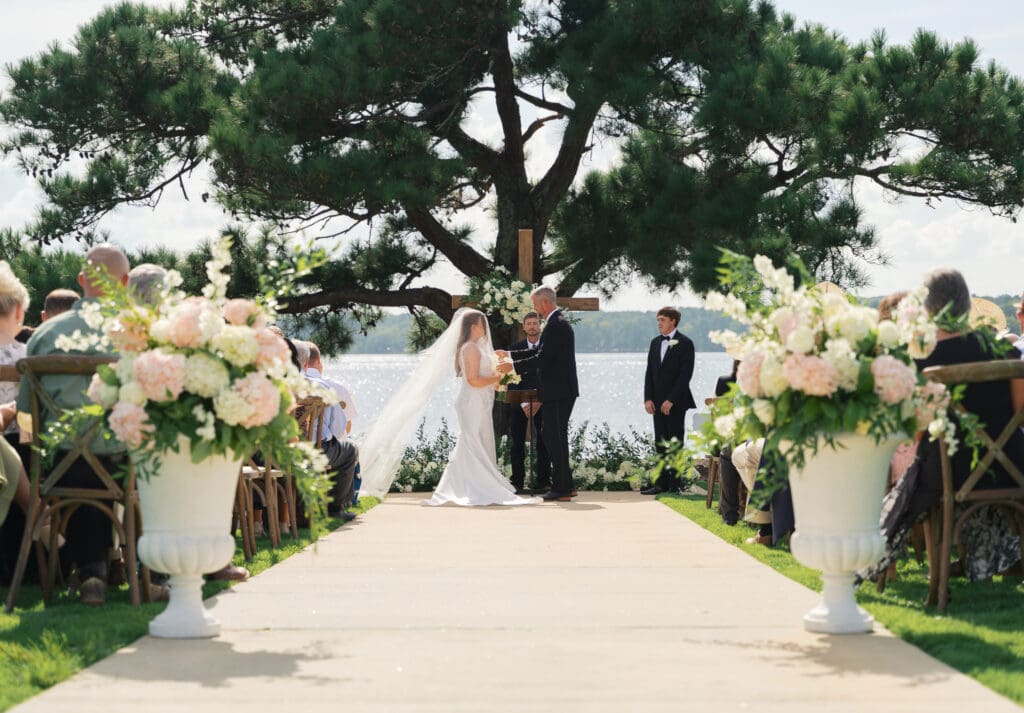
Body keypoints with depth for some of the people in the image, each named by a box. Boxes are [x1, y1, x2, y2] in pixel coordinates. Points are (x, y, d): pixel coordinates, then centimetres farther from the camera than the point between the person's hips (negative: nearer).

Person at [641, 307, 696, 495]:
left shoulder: (684, 343, -5)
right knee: (661, 444, 5)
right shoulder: (655, 342, 14)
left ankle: (674, 484, -1)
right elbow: (649, 372, 13)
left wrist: (671, 400, -15)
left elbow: (685, 374, -11)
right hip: (658, 402, 6)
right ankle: (661, 483, 7)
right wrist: (648, 398, 2)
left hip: (676, 402, -6)